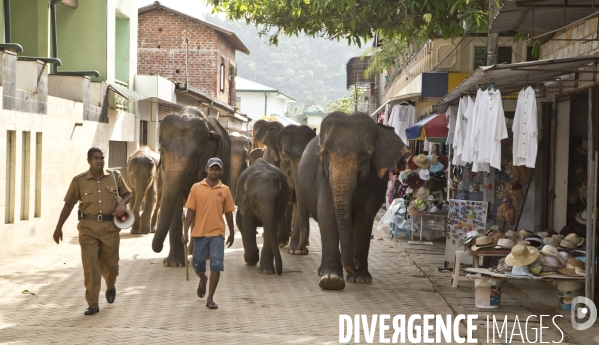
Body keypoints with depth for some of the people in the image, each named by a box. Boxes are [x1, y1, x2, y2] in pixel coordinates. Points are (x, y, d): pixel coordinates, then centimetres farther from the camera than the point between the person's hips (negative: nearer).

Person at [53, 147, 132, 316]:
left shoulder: (115, 177, 4)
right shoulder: (79, 181, 0)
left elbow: (127, 193, 17)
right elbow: (69, 204, 5)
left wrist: (122, 203, -7)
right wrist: (59, 227, 4)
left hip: (110, 226, 1)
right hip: (88, 227, -1)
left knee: (110, 263, 10)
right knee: (90, 265, -6)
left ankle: (110, 287, 44)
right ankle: (93, 304, 1)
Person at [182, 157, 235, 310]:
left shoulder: (225, 190, 3)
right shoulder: (196, 188, 1)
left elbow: (228, 213, 9)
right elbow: (190, 211, 1)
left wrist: (232, 233, 13)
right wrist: (185, 232, -3)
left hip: (217, 233, 0)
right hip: (199, 233, 0)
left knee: (216, 266, -7)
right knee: (197, 264, 10)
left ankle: (210, 298, 2)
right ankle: (203, 279, 45)